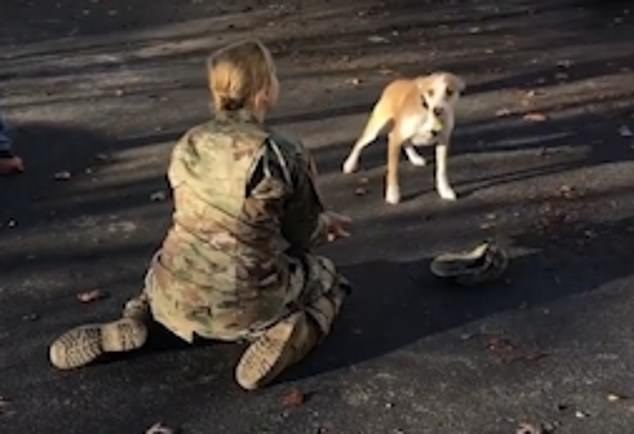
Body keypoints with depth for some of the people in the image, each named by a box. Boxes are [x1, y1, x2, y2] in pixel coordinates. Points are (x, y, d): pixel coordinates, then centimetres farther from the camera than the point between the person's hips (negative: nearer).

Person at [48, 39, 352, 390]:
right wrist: (324, 223, 25)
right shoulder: (285, 157, -14)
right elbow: (302, 236, -2)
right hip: (245, 308, -4)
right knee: (326, 278, 25)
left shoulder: (188, 145, 2)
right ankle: (287, 332, -5)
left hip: (176, 302, 4)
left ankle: (135, 321, 13)